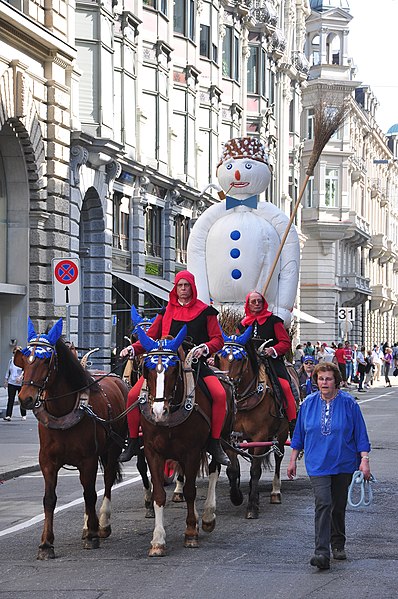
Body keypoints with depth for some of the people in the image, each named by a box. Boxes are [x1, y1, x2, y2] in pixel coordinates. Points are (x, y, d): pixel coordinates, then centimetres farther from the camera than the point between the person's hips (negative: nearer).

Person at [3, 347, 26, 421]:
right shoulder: (11, 361, 10)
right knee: (10, 399, -4)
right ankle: (8, 415, -9)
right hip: (11, 383, 3)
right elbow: (8, 371, 17)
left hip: (20, 383, -3)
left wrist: (20, 377, -34)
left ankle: (23, 415, 20)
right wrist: (6, 381, 15)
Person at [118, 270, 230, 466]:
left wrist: (204, 348, -17)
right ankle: (133, 441, 2)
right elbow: (150, 338, 13)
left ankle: (214, 443, -13)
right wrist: (132, 349, -4)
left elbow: (218, 339, 4)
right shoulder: (166, 312, 13)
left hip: (195, 363, -2)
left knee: (219, 394, -27)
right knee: (134, 395, -15)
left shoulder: (205, 312, 7)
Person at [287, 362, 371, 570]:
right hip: (318, 464, 0)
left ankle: (338, 545, 34)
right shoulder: (308, 403, 1)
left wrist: (364, 460, -8)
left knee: (339, 506, 12)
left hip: (344, 464, 0)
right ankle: (322, 553, -23)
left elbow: (360, 434, -2)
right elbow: (299, 434, 10)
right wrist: (293, 460, 12)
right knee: (323, 504, -16)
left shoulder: (348, 403, -5)